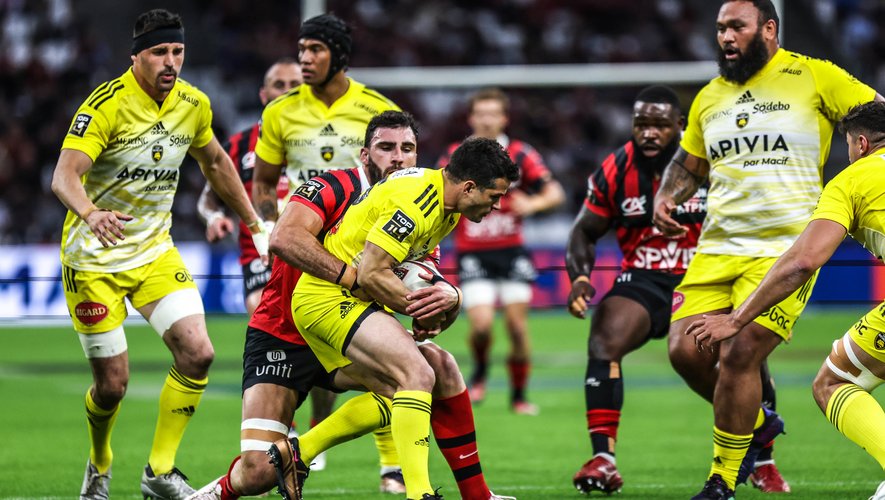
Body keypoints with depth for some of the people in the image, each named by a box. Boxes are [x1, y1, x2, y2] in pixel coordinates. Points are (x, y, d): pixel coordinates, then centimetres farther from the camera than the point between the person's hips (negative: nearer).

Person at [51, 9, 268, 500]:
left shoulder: (194, 105, -1)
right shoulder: (107, 104, -20)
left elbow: (214, 162, 19)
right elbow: (64, 174, -30)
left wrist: (255, 224, 22)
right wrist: (91, 214, -50)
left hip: (155, 251, 5)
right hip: (94, 257, -5)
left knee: (197, 353, -14)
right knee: (112, 384, -3)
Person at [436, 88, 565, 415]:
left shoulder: (520, 155, 0)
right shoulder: (455, 157, -1)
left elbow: (555, 193, -3)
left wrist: (532, 204, -22)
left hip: (511, 251, 1)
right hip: (472, 254, -1)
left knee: (517, 327, -4)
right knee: (481, 324, -17)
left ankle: (519, 396, 12)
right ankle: (480, 373, 15)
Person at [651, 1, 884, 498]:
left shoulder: (815, 77, 0)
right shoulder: (709, 98, 16)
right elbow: (688, 163, 30)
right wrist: (665, 199, 11)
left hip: (786, 247, -6)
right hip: (718, 248, 6)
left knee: (739, 354, -16)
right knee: (686, 350, -7)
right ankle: (757, 423, 22)